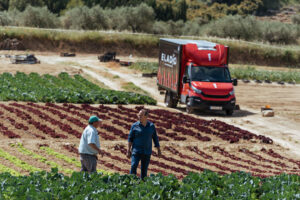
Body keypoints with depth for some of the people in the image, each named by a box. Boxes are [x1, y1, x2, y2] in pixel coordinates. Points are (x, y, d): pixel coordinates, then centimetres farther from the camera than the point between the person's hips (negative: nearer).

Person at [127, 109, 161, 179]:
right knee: (133, 166, -17)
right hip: (136, 150, -2)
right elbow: (130, 138, 1)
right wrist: (128, 150, -5)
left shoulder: (151, 126, 3)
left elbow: (155, 138, 10)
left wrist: (158, 150, 10)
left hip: (147, 152, 2)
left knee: (144, 169, 5)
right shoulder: (135, 125, -3)